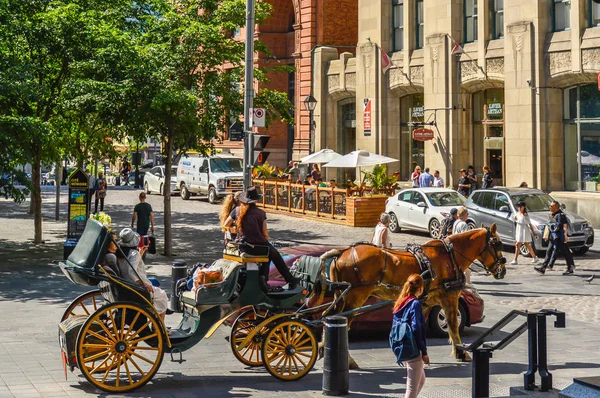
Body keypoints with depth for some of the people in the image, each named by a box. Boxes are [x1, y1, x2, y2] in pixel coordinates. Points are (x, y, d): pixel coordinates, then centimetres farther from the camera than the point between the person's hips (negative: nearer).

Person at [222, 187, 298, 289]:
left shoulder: (237, 211, 1)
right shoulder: (260, 213, -7)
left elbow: (225, 227, 9)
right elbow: (265, 234, -5)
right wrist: (265, 240, 16)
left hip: (242, 246, 4)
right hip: (258, 246, -4)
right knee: (276, 256, 24)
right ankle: (291, 280, 29)